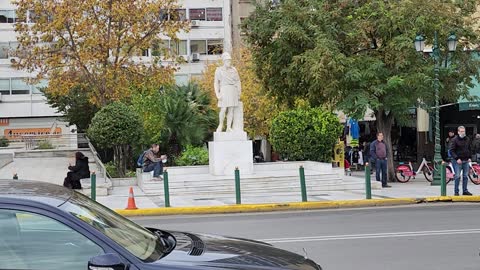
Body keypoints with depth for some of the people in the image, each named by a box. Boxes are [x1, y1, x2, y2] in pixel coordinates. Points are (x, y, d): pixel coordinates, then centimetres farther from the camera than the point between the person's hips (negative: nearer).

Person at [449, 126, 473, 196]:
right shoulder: (454, 140, -7)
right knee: (457, 176, -5)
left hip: (466, 161, 5)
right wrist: (457, 158, -18)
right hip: (458, 161, -5)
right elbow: (452, 151, -9)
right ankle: (456, 191, 1)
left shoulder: (467, 139, 11)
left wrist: (469, 157, 8)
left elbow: (469, 149, 21)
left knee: (465, 176, 8)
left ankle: (465, 190, 15)